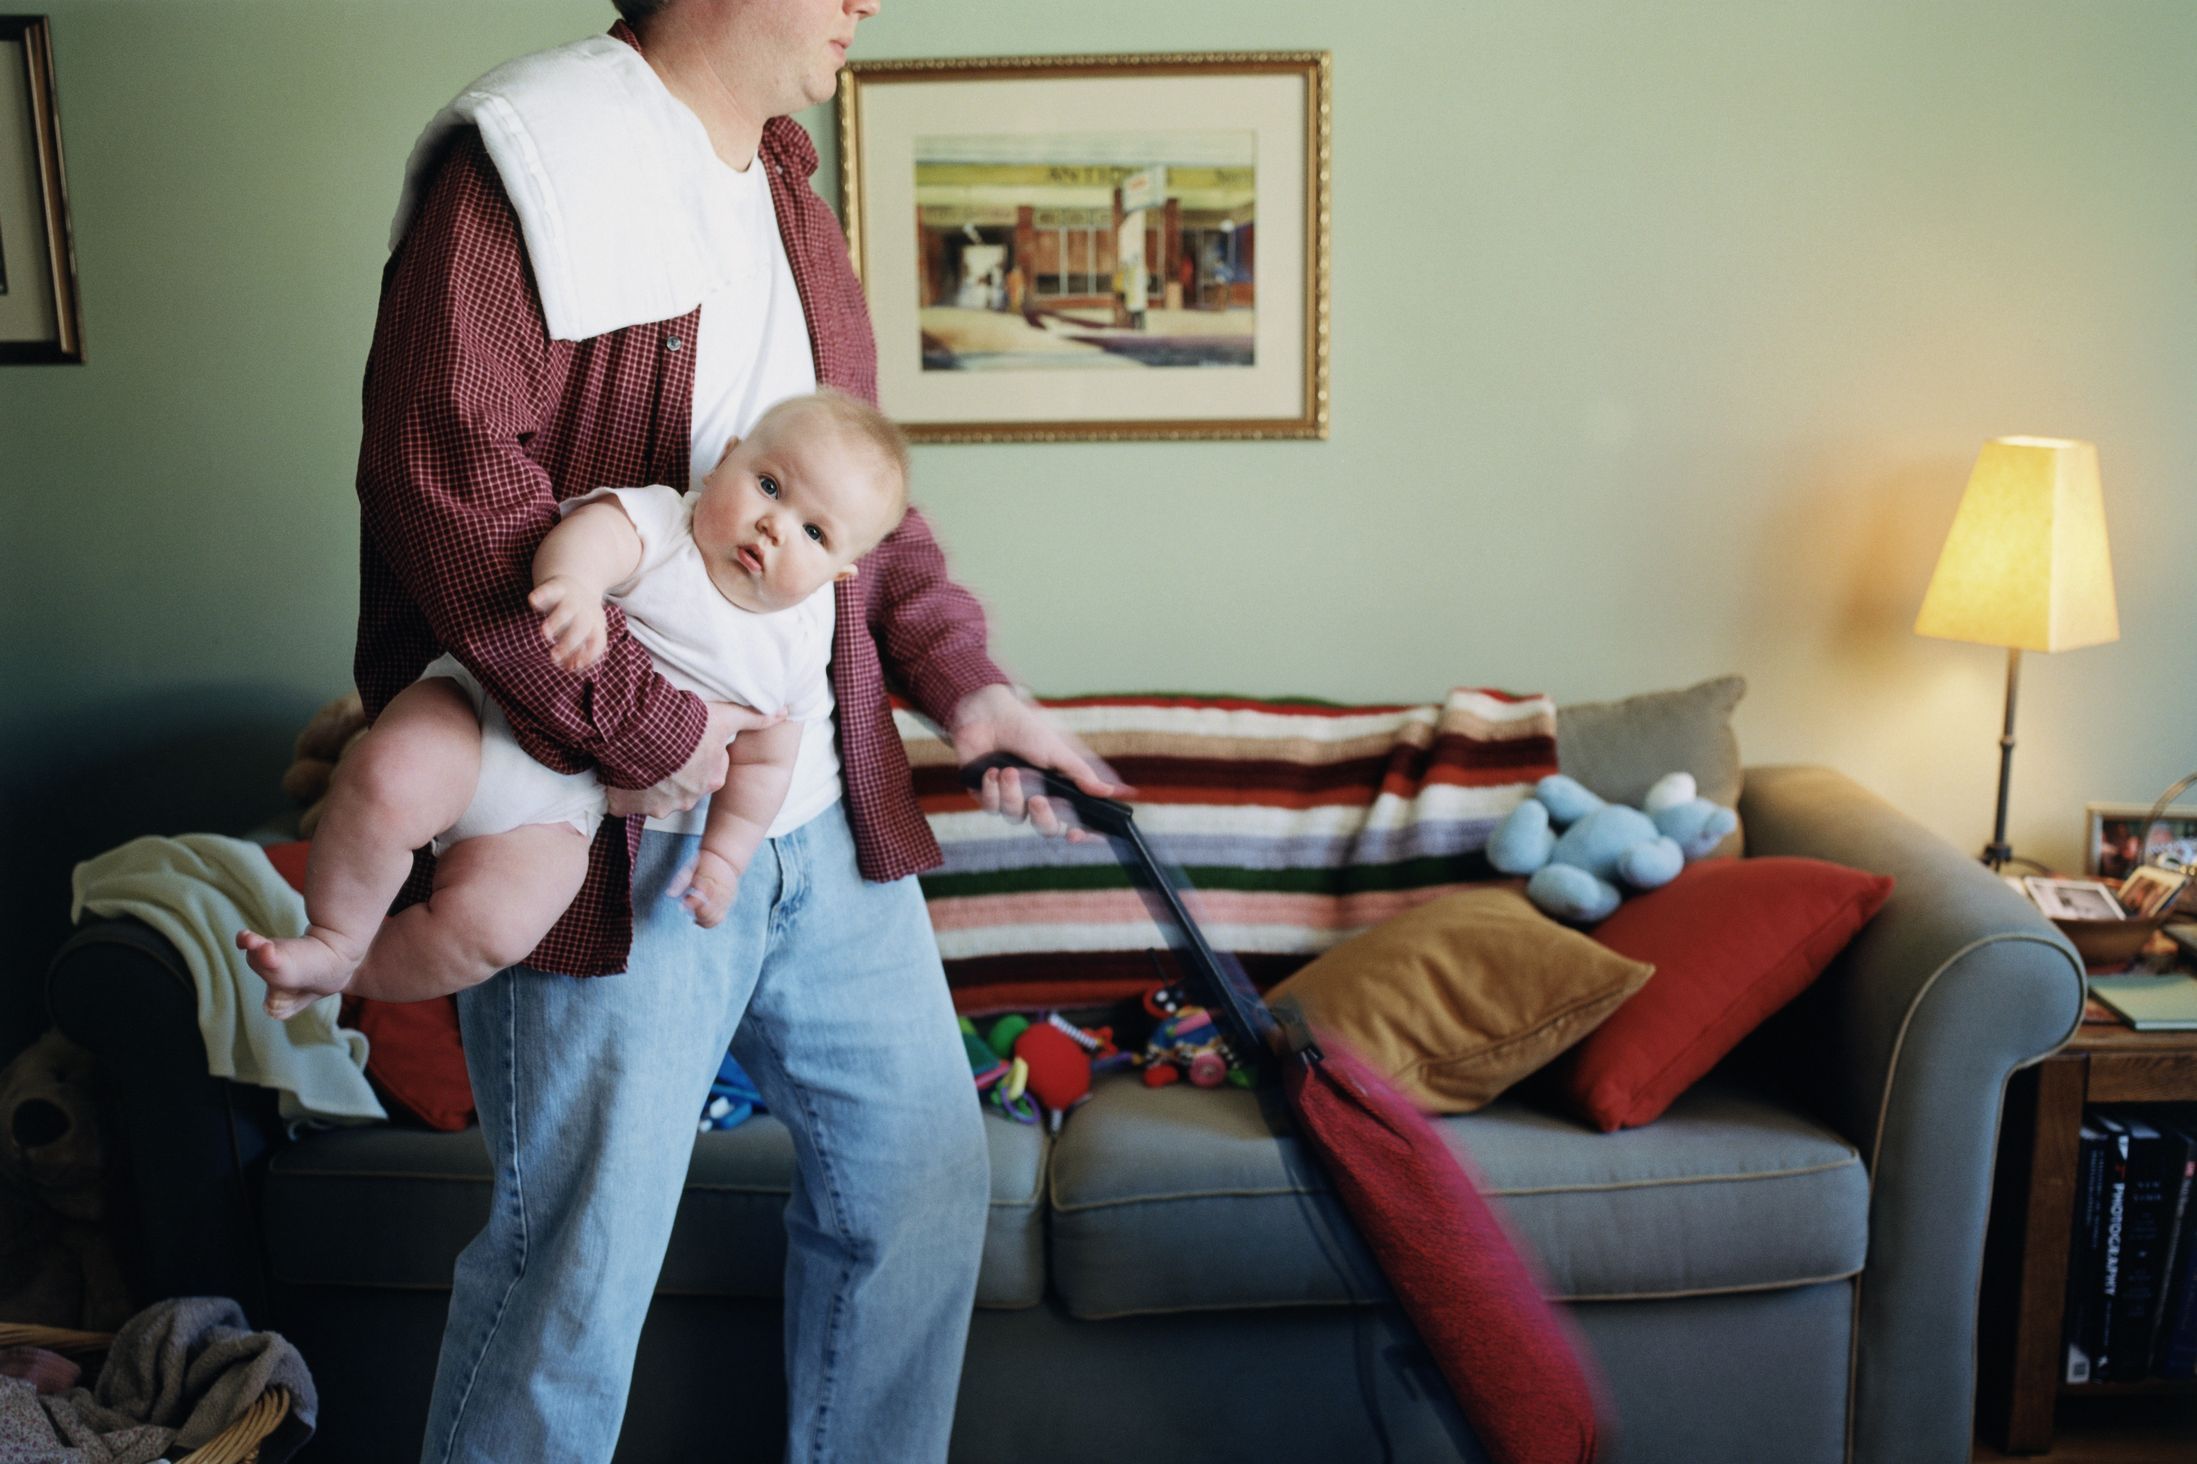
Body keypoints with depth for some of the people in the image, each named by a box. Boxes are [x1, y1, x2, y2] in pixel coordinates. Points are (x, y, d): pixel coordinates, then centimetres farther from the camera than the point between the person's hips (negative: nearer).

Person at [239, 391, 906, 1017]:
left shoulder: (794, 653, 0)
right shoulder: (658, 522, -13)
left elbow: (763, 762, 12)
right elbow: (589, 531, -36)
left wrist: (723, 855, 9)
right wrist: (573, 580, -58)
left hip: (556, 800, 2)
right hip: (485, 708, -2)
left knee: (494, 929, -20)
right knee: (389, 781, -31)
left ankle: (343, 972, 6)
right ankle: (332, 937, -4)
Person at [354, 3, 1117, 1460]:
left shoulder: (789, 197, 17)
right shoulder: (525, 170, -10)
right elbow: (444, 471, -21)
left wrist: (960, 676, 8)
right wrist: (639, 727, -21)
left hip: (827, 815, 8)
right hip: (623, 839, -8)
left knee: (922, 1168, 15)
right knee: (579, 1265, 2)